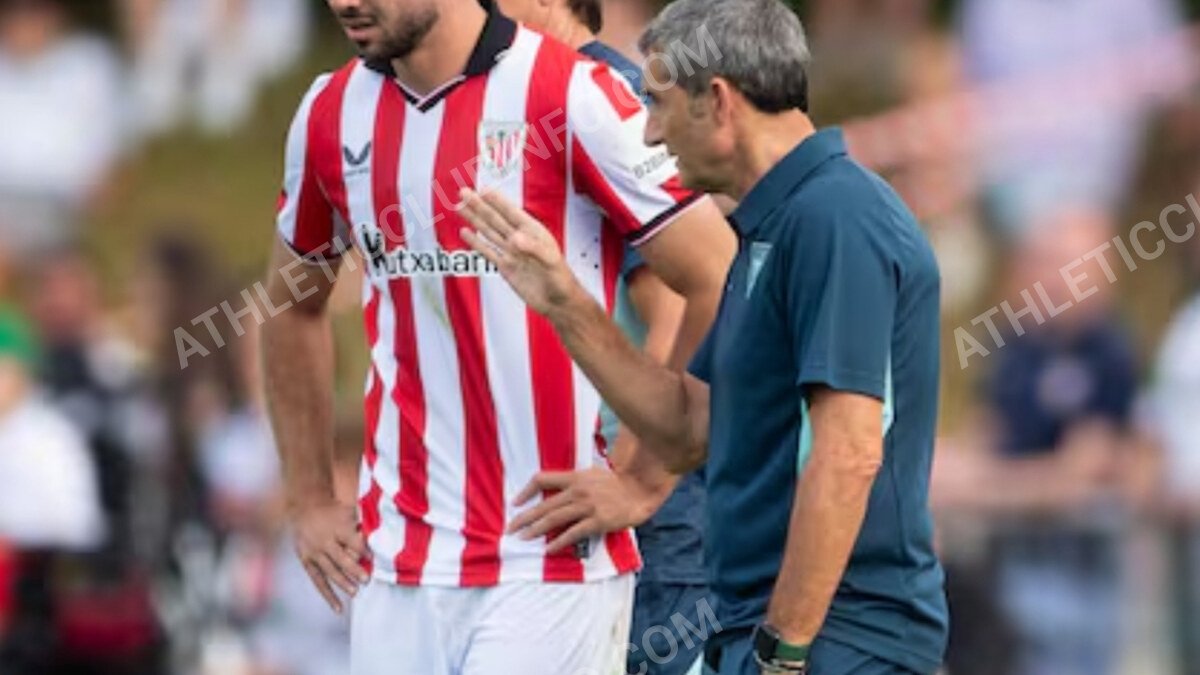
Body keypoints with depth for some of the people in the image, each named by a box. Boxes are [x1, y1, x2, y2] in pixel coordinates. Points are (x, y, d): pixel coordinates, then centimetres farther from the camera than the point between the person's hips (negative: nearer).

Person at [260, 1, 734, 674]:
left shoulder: (571, 94, -11)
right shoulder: (331, 114, 7)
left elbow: (721, 285, -10)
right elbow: (296, 304, 22)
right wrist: (310, 501, 19)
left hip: (555, 562, -5)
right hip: (397, 561, 5)